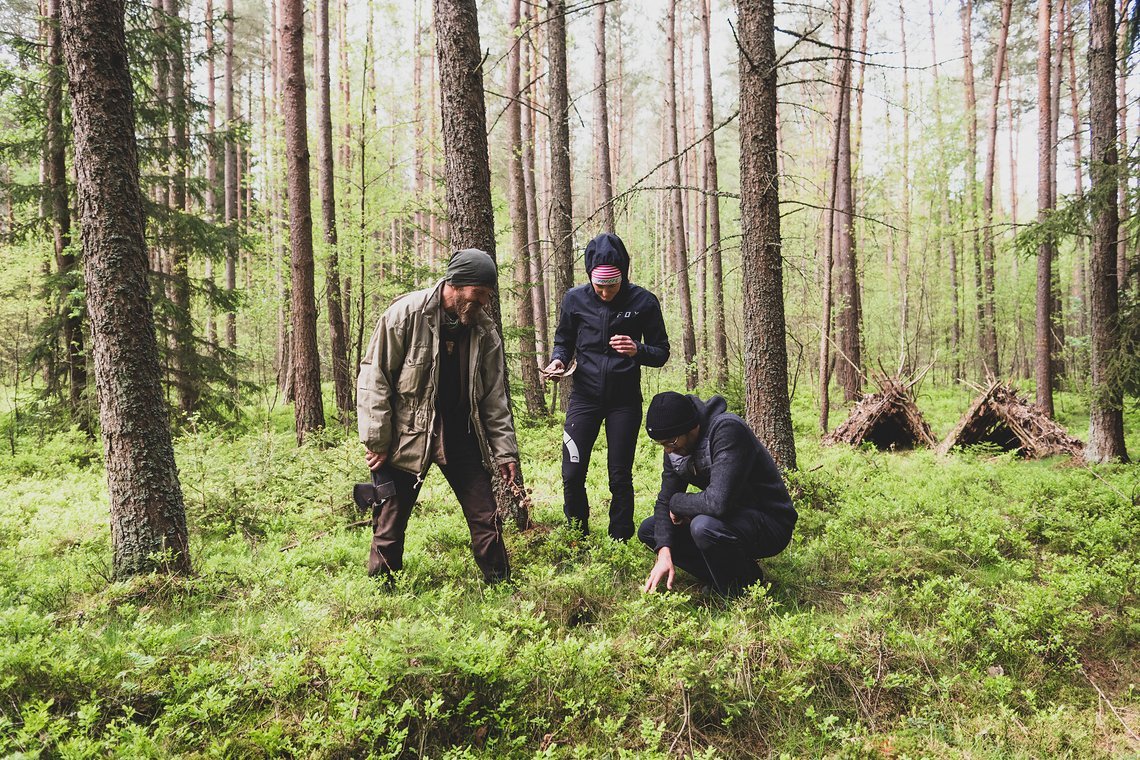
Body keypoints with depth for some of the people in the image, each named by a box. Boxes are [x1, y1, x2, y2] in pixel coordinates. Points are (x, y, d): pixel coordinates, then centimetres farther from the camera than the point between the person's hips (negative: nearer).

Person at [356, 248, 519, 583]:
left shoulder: (485, 331, 1)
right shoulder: (406, 314, -13)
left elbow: (494, 396, 7)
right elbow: (374, 378, -11)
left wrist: (505, 451, 4)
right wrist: (376, 442, -13)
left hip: (461, 436, 4)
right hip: (406, 436, -3)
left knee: (486, 520, 4)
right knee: (389, 529, 3)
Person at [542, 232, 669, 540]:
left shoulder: (643, 301, -7)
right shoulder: (575, 299, -3)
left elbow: (661, 352, 0)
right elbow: (564, 341, 12)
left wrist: (638, 350, -22)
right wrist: (558, 361, -11)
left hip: (625, 400, -1)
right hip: (584, 397, 1)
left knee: (620, 478, 4)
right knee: (572, 475, -2)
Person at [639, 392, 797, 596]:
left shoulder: (727, 430, -28)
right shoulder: (675, 448, -2)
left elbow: (718, 501, -37)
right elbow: (665, 501, 1)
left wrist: (677, 503, -18)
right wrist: (664, 553, -15)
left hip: (771, 525, -8)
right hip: (731, 518, 8)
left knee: (703, 526, -37)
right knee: (648, 530, 2)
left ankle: (747, 591, -10)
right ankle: (721, 580, 2)